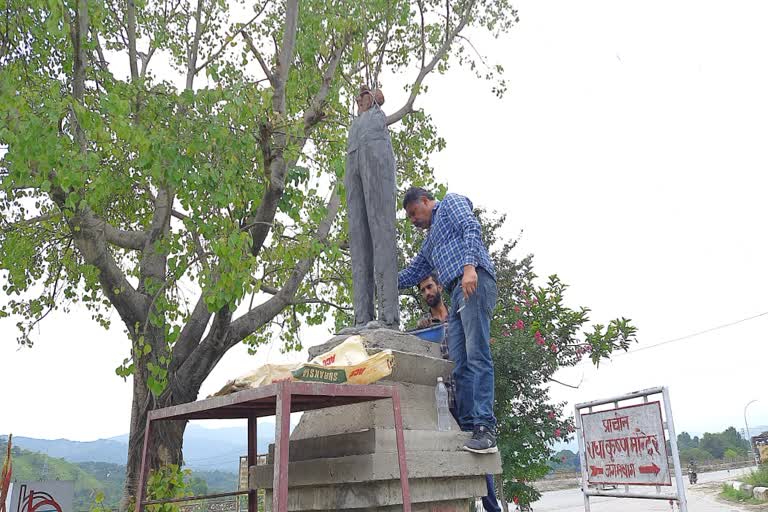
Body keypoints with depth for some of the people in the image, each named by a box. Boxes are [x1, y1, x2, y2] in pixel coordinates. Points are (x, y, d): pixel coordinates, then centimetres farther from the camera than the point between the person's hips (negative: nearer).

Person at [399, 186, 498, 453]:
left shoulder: (451, 202, 14)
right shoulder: (430, 241, 36)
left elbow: (471, 229, -5)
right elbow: (413, 273, 37)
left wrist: (469, 265, -20)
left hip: (475, 281, -9)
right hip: (456, 294, 9)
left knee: (477, 357, -18)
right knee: (459, 365, -3)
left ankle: (485, 428, -23)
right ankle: (467, 427, -7)